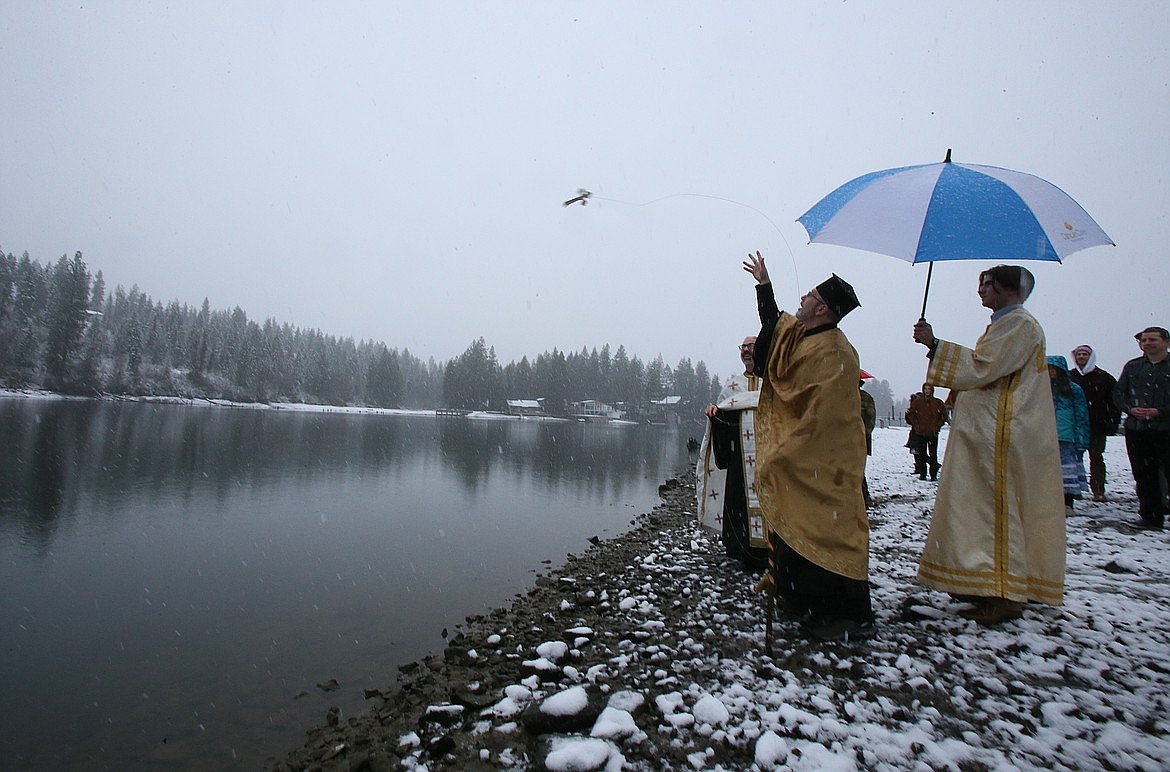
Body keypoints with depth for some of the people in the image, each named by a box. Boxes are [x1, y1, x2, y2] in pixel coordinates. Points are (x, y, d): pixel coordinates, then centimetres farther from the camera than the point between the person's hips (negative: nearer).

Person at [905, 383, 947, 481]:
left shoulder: (938, 402, 2)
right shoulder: (917, 402, 3)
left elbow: (944, 414, 10)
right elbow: (910, 413, 11)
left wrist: (938, 425, 2)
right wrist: (916, 424, 2)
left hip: (933, 433, -1)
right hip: (920, 432, 1)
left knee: (933, 454, -1)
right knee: (921, 454, 4)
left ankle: (933, 475, 6)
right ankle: (922, 474, 10)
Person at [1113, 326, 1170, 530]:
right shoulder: (1132, 366, 12)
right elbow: (1117, 392, 11)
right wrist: (1130, 409, -5)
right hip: (1136, 429, 4)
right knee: (1144, 475, 9)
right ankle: (1151, 517, 18)